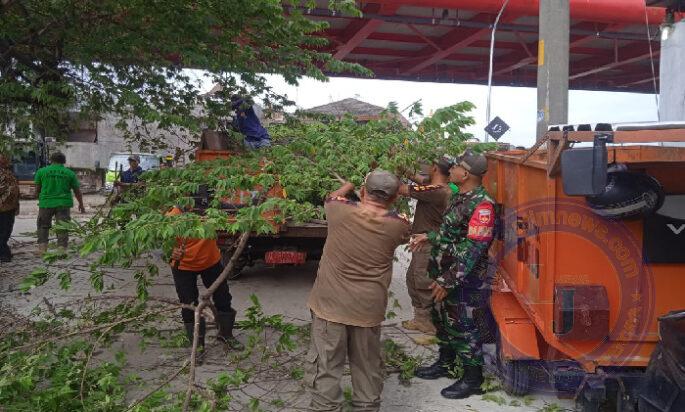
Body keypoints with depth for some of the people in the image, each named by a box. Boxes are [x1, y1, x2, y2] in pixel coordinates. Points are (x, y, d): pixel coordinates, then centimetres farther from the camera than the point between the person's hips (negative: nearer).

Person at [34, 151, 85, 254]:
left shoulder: (41, 171, 3)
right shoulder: (70, 173, 3)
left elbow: (37, 189, 9)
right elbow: (77, 191, 7)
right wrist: (81, 204, 19)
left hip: (46, 203, 0)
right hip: (63, 203, 0)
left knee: (43, 226, 14)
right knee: (62, 228, 5)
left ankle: (42, 247, 9)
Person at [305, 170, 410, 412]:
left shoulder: (340, 210, -10)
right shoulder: (398, 225, -8)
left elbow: (331, 198, 14)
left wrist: (350, 185, 32)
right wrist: (388, 198, 24)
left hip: (330, 302, -1)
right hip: (368, 307, 2)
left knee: (326, 364, 7)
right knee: (367, 364, 18)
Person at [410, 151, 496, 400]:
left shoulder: (481, 205, -23)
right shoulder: (460, 197, 8)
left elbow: (473, 249, -26)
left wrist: (448, 281, -25)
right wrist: (429, 237, 24)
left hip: (464, 281, -9)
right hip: (445, 275, 9)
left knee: (463, 327, 3)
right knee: (442, 320, 21)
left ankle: (472, 378, 20)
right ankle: (445, 363, 40)